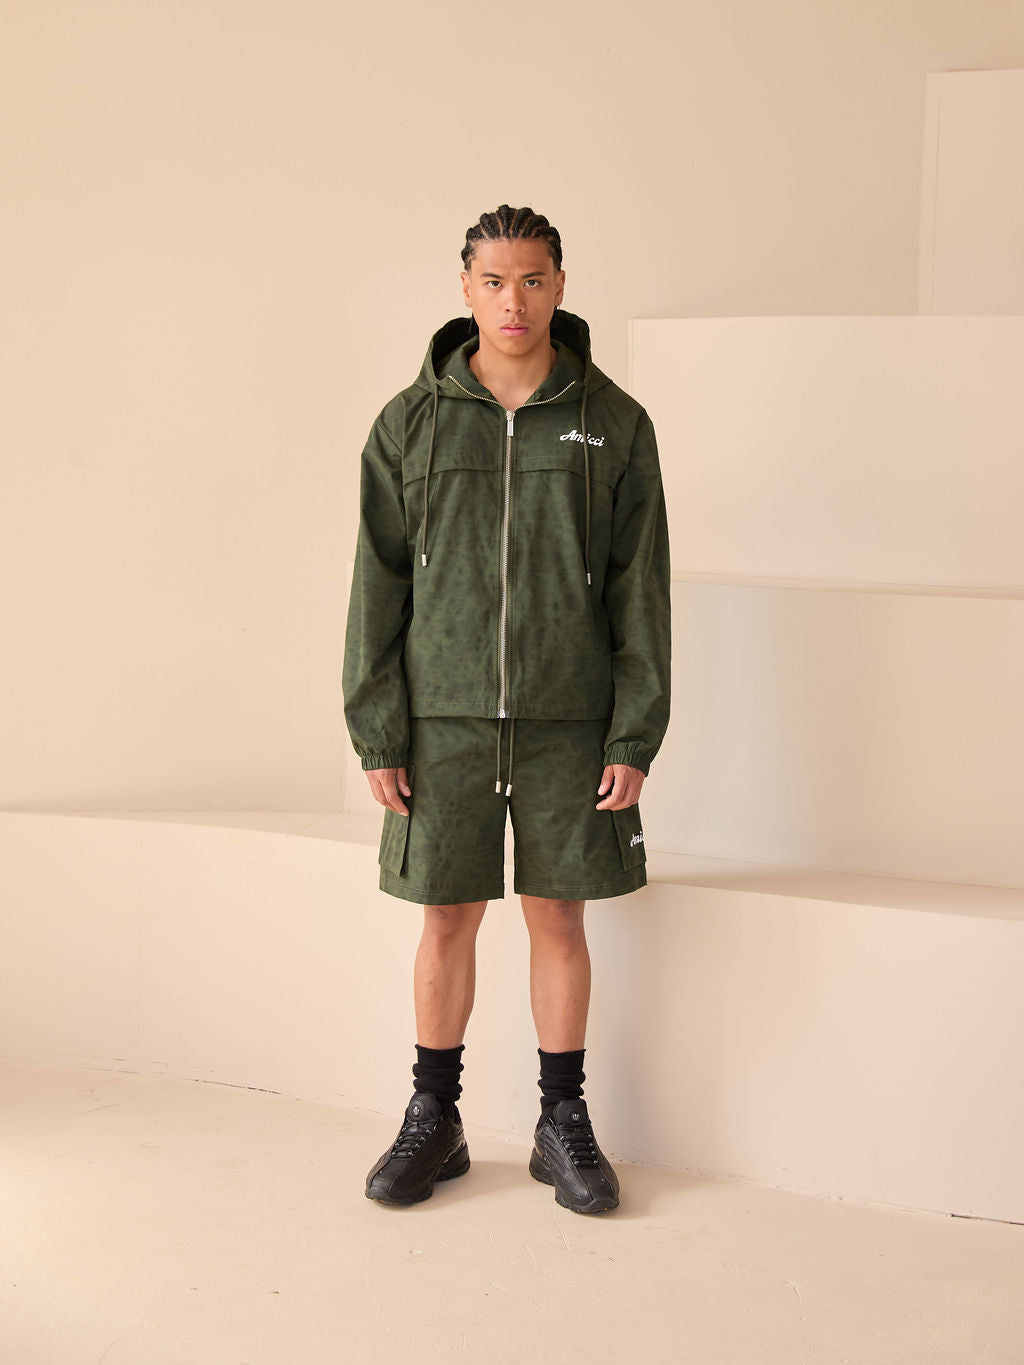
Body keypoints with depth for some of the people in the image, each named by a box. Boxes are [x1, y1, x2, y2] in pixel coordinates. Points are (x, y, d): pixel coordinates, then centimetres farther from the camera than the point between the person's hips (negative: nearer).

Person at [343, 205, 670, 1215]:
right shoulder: (410, 423, 1)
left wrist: (635, 739, -6)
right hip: (446, 719, 0)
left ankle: (563, 1124, 22)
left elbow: (641, 590, 0)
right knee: (447, 918, 7)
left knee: (559, 917, 6)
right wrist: (377, 736, -4)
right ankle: (434, 1122, 23)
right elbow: (378, 585, 1)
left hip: (569, 723, 0)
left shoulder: (614, 423, 0)